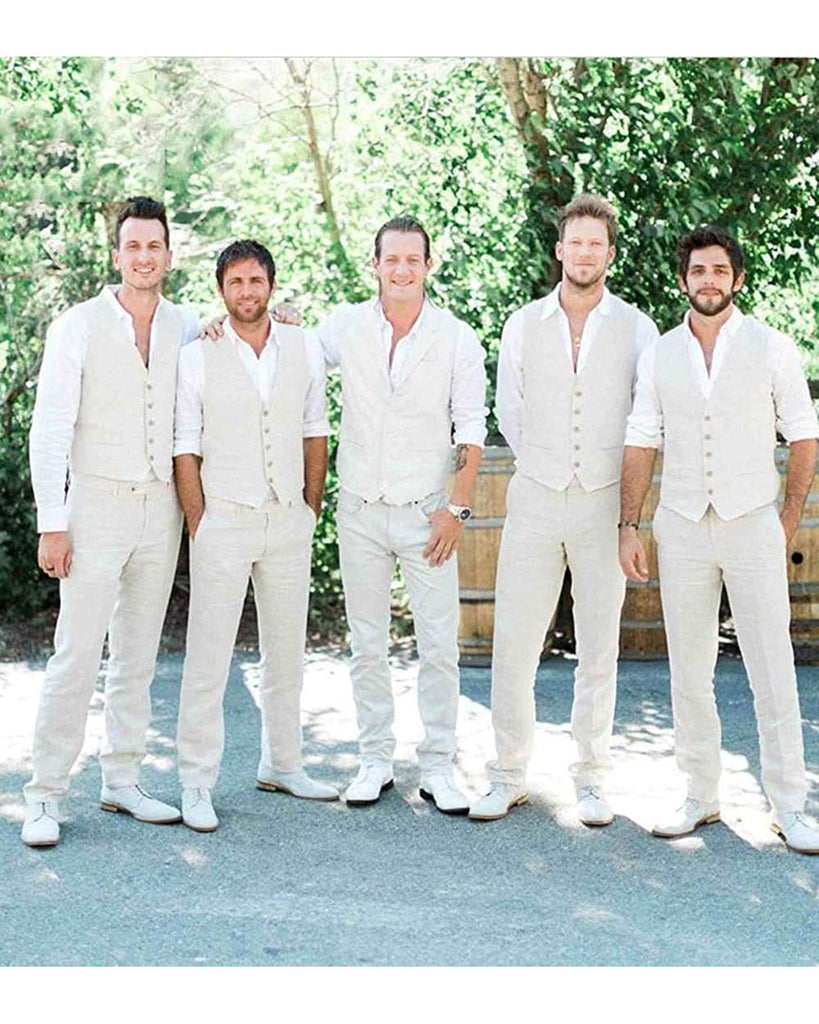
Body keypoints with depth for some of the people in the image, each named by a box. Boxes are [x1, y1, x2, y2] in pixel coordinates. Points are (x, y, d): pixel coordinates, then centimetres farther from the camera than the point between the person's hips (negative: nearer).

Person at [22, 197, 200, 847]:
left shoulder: (187, 328, 7)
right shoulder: (79, 328, -5)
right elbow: (49, 431, -7)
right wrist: (52, 524, -13)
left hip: (162, 510, 4)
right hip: (98, 505, -4)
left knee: (139, 653, 10)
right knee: (77, 654, -8)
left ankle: (123, 781, 19)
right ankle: (45, 795, 0)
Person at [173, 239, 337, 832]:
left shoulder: (304, 349, 5)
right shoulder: (198, 357, -3)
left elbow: (315, 432, 12)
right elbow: (186, 451, -2)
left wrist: (313, 510, 10)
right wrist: (199, 527, -7)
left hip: (289, 519, 4)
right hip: (224, 517, -3)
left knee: (287, 650, 12)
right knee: (208, 655, -4)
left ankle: (282, 765, 26)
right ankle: (197, 785, 4)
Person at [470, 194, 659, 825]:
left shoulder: (637, 329, 3)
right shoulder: (523, 325, 6)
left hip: (604, 504, -1)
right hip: (535, 500, 1)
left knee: (599, 649, 5)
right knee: (513, 645, -1)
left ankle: (591, 780, 16)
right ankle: (509, 777, 11)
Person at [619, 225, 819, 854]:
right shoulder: (660, 355, 7)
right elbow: (642, 443, 9)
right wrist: (629, 525, 2)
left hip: (752, 524, -2)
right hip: (682, 527, 2)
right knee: (689, 673, 6)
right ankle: (701, 798, 17)